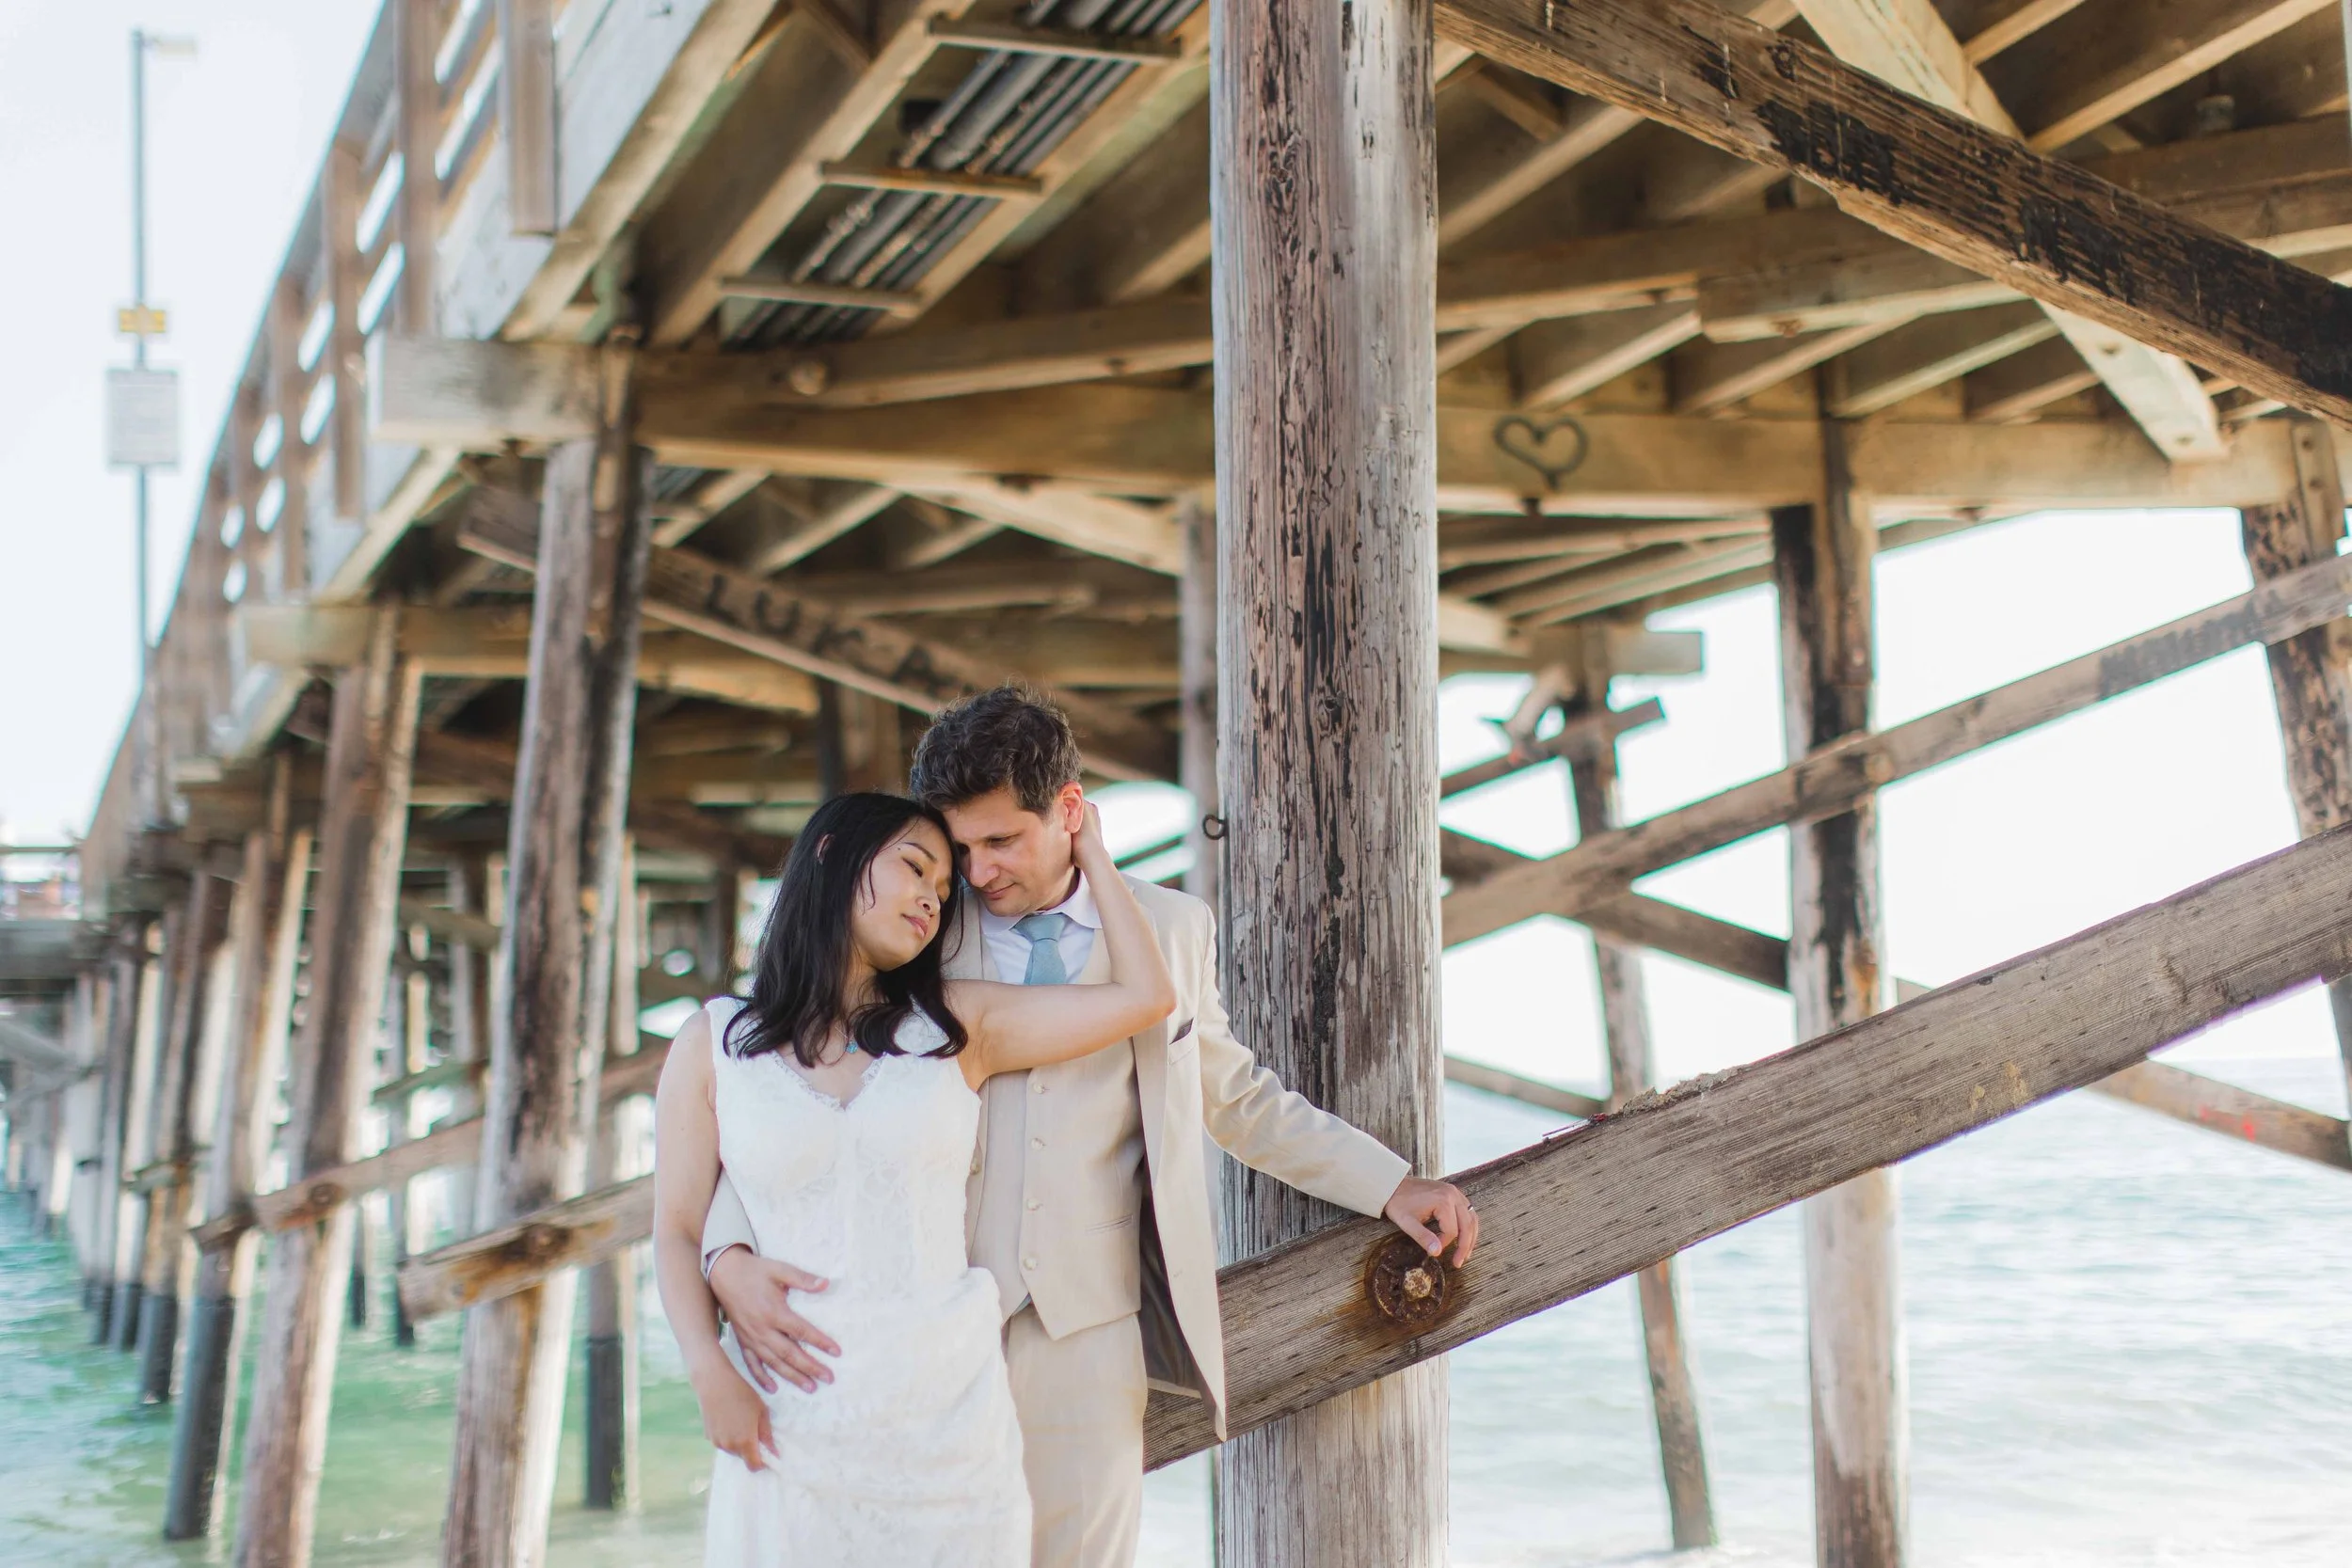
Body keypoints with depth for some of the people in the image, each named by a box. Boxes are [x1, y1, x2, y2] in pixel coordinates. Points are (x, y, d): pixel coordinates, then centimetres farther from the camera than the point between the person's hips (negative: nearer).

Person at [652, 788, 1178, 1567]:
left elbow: (1145, 995, 1)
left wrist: (1090, 856, 11)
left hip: (948, 1406, 1)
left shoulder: (958, 1027, 7)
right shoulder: (713, 1044, 5)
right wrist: (713, 1376, -11)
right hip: (792, 1421, -1)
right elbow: (677, 1231, 3)